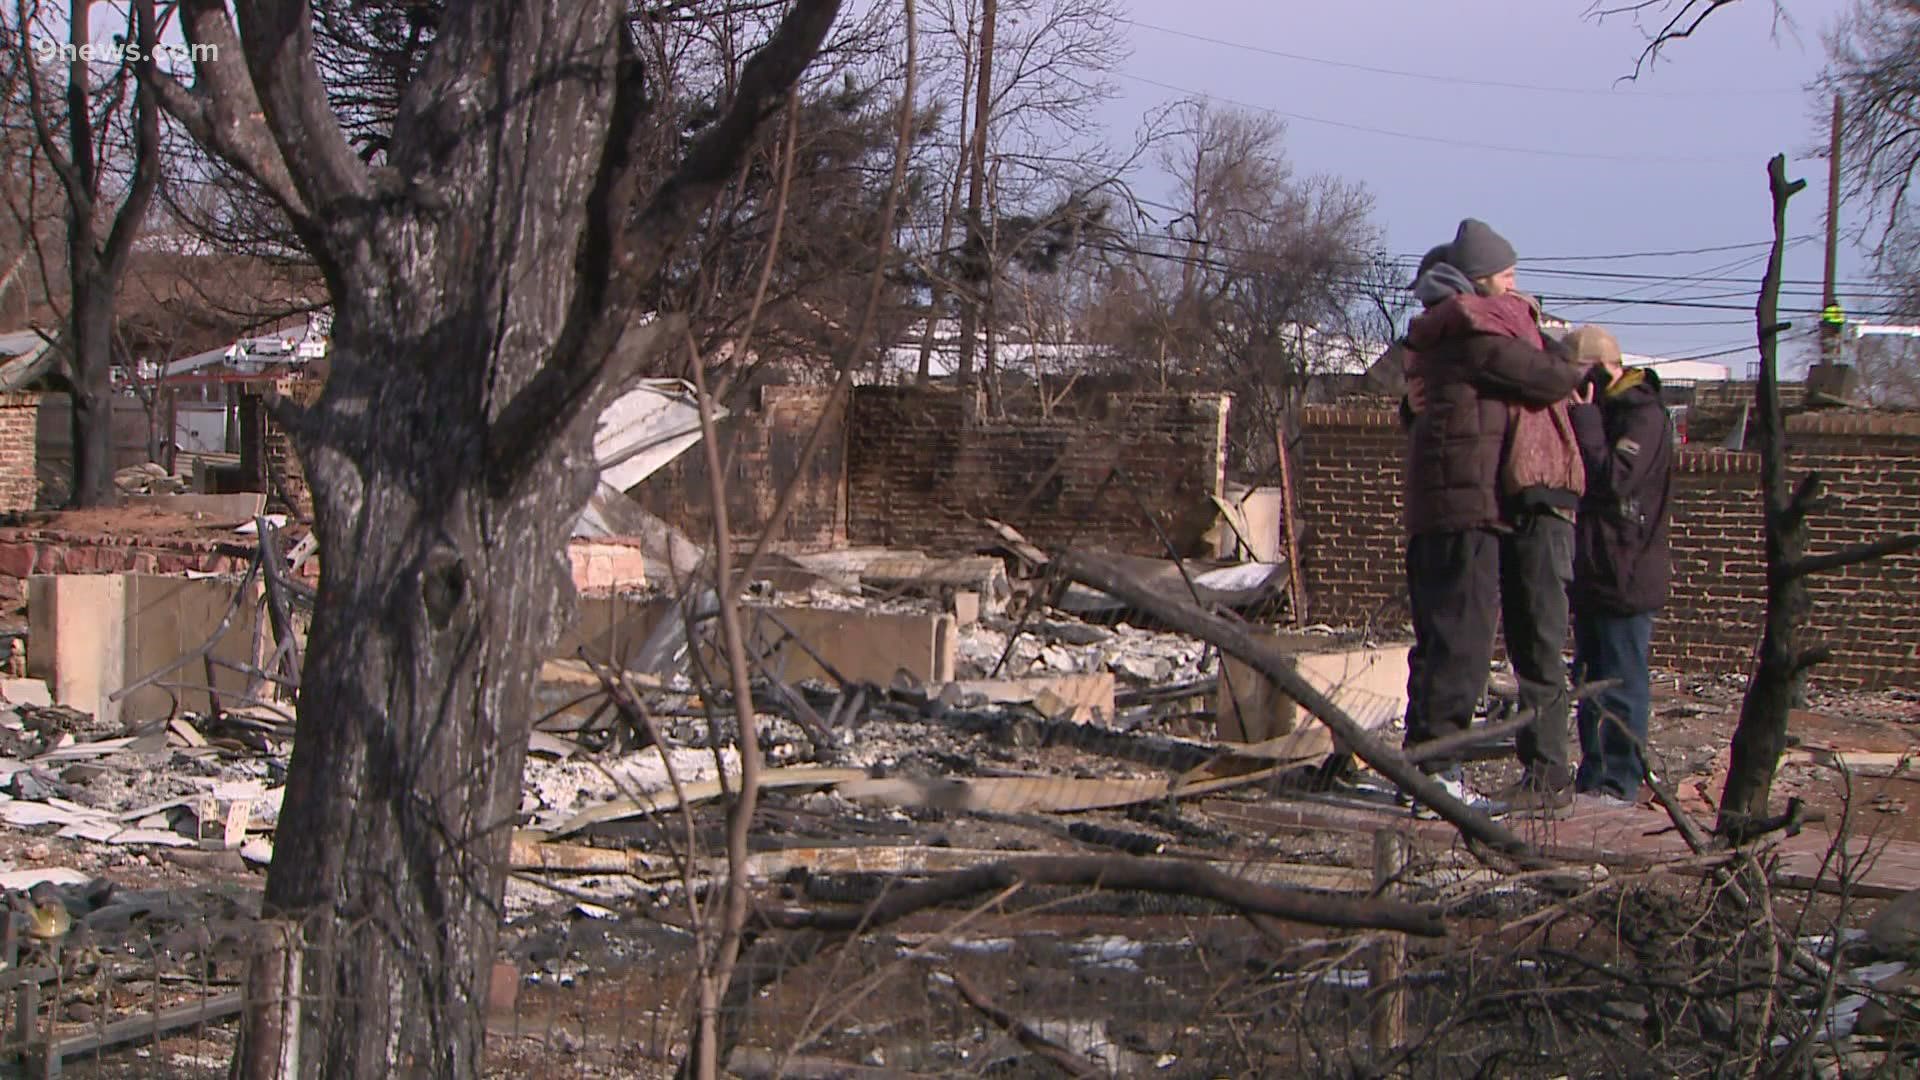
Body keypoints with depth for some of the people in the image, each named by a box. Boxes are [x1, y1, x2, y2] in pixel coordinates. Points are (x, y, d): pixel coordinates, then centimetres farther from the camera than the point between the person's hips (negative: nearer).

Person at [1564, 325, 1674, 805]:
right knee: (1590, 679, 12)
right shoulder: (1596, 412, 17)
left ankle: (1618, 782, -3)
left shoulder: (1645, 415, -11)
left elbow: (1613, 478, -23)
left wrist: (1583, 418, -17)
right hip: (1592, 570, 9)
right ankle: (1593, 775, 18)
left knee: (1622, 682, -6)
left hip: (1627, 574, -9)